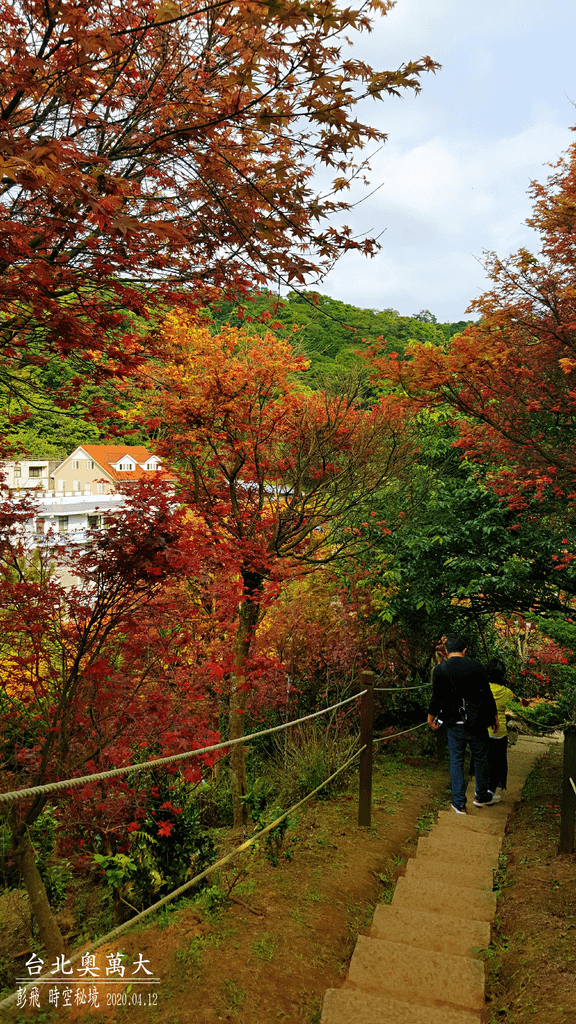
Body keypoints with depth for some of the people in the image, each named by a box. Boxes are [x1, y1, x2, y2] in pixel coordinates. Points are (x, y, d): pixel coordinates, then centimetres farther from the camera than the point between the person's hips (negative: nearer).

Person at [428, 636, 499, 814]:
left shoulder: (440, 670, -7)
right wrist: (495, 718, 11)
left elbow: (436, 699, -5)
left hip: (454, 724, 0)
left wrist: (431, 719, 11)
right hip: (476, 724, 1)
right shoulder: (476, 666, -6)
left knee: (456, 761, 11)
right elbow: (488, 695, -1)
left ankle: (459, 803, 14)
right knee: (481, 758, 19)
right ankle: (482, 795, 34)